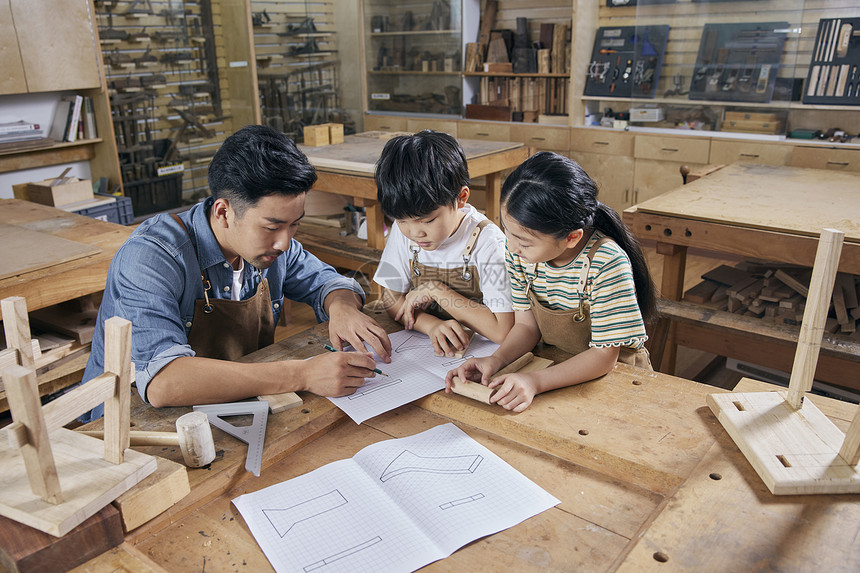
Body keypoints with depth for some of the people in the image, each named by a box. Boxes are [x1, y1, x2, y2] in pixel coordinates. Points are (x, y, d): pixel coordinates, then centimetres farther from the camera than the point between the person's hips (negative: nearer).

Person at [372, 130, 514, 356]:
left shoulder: (486, 242, -19)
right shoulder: (403, 229, -3)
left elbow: (503, 330, -23)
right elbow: (392, 300, 1)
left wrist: (436, 290, -19)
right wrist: (433, 325, -19)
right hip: (423, 347, 3)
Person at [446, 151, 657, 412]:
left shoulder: (607, 263, -28)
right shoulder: (520, 251, -11)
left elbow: (603, 356, -22)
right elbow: (526, 325, -2)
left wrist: (535, 381, -34)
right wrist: (497, 359, -22)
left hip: (616, 373, -3)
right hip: (555, 366, 3)